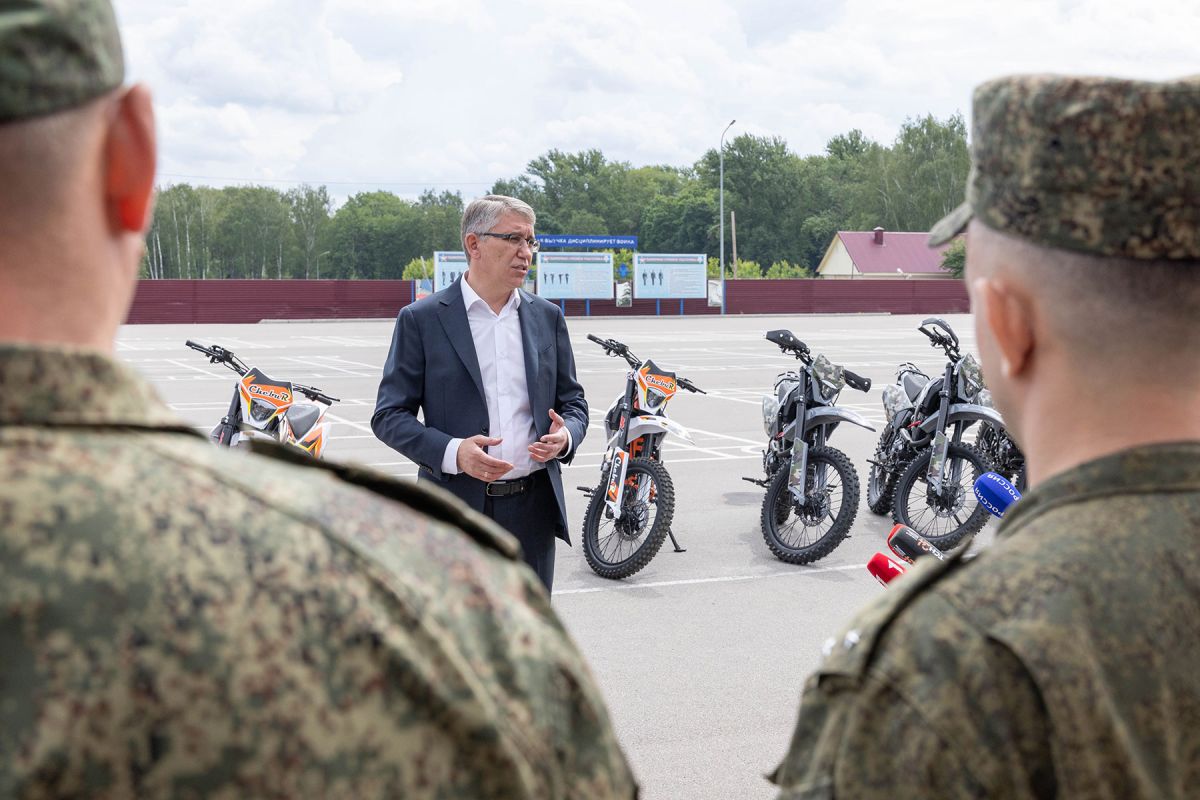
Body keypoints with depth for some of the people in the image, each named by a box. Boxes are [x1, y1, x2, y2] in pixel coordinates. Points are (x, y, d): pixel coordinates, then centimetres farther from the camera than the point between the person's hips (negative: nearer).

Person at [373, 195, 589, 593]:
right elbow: (389, 415, -4)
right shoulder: (421, 320, -3)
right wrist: (452, 452, -20)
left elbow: (573, 401, 17)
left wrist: (566, 436, -7)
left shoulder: (547, 317, 10)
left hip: (533, 509, 4)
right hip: (455, 510, -4)